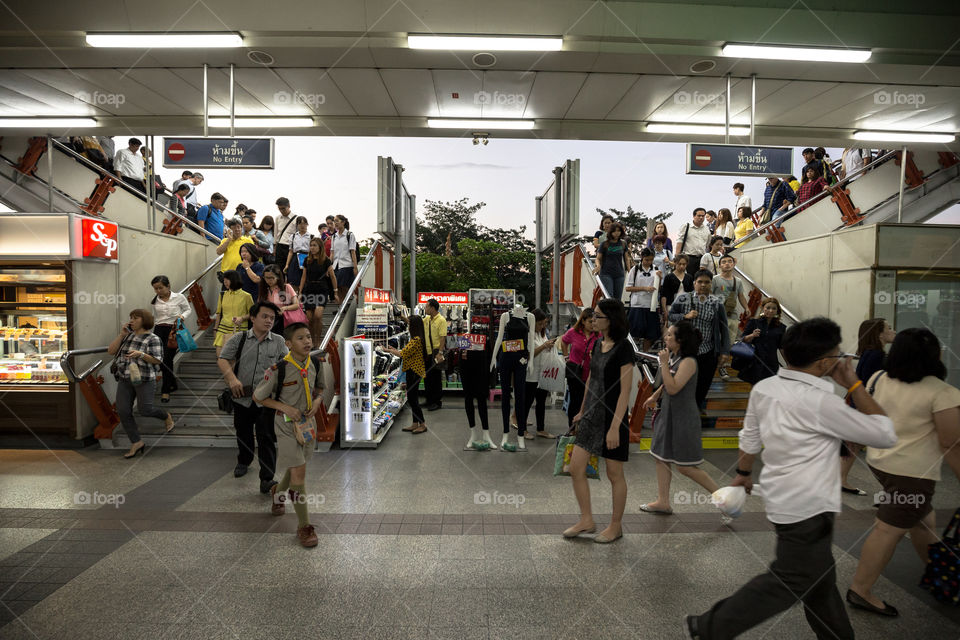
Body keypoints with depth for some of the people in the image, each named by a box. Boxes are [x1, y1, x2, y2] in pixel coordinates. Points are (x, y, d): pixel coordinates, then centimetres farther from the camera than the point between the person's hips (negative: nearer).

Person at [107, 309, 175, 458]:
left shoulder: (153, 339, -9)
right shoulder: (128, 336, 8)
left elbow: (157, 360, -13)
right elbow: (111, 351, 3)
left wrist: (140, 354, -28)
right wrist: (121, 334, -7)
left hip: (144, 379, -6)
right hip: (125, 379, 6)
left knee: (145, 410, -7)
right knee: (123, 412, -4)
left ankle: (166, 417, 25)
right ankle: (136, 443, 6)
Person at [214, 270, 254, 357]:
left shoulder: (246, 296, -3)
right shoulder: (223, 294, 9)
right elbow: (219, 313, 15)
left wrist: (242, 318, -14)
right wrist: (216, 330, 15)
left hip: (239, 330, -3)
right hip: (223, 329, 4)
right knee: (220, 356, -3)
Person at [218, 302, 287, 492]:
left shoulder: (278, 342, 5)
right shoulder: (238, 339, 2)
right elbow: (222, 360, -5)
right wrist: (232, 379, -21)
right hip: (242, 398, 2)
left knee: (267, 438, -7)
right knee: (243, 434, 21)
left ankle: (267, 479, -4)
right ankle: (243, 461, 48)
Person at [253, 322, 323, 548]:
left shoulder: (315, 364, -5)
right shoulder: (279, 370, -20)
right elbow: (258, 397, -10)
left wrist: (317, 401, -7)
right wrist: (285, 407, -20)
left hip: (308, 422, 6)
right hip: (287, 424, -6)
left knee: (296, 465, 22)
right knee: (298, 471, -8)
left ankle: (278, 491, 55)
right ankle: (304, 525, 5)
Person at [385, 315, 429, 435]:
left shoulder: (416, 339, -20)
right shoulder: (417, 338, 12)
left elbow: (404, 354, -21)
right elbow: (408, 352, 14)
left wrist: (390, 350, -9)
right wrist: (395, 349, 12)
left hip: (414, 371, -10)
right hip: (413, 371, 10)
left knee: (412, 399, -3)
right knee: (412, 398, 14)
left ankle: (422, 424, 5)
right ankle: (415, 424, 22)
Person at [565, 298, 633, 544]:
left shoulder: (623, 348, -15)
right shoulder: (598, 344, 9)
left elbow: (625, 390, -18)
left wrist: (615, 427, -20)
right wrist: (582, 411, 20)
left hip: (612, 417, -8)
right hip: (592, 415, 8)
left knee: (614, 474, 8)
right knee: (575, 468, 7)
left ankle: (615, 526, 26)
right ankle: (586, 520, 24)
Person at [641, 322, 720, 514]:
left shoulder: (688, 361, -20)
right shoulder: (673, 357, 7)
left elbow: (673, 388, -27)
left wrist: (664, 363, -23)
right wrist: (654, 397, 29)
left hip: (683, 417, -9)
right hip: (668, 414, 9)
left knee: (684, 466, -1)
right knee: (661, 458, 12)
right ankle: (663, 502, 22)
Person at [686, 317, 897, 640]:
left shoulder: (763, 388, -2)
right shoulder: (820, 401, -24)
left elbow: (750, 437, 10)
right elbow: (885, 435, -12)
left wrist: (743, 473, 25)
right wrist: (854, 385, -8)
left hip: (781, 496, 8)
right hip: (807, 507, -8)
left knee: (819, 575, 23)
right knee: (791, 581, 4)